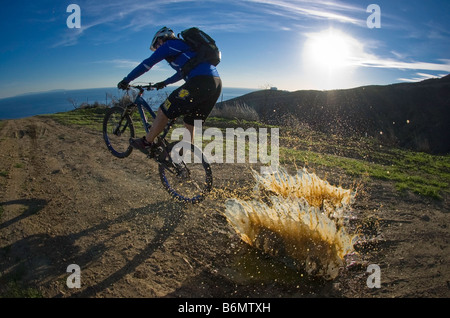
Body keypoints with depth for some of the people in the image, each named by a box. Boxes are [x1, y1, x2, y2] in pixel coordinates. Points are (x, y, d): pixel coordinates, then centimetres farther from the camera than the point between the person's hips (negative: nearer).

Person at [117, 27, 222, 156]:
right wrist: (164, 83, 61)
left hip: (200, 82, -9)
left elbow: (146, 64, 10)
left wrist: (126, 81, 20)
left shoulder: (168, 45, 10)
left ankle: (146, 143, 16)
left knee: (164, 111, 3)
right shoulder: (184, 46, 36)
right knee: (190, 124, 19)